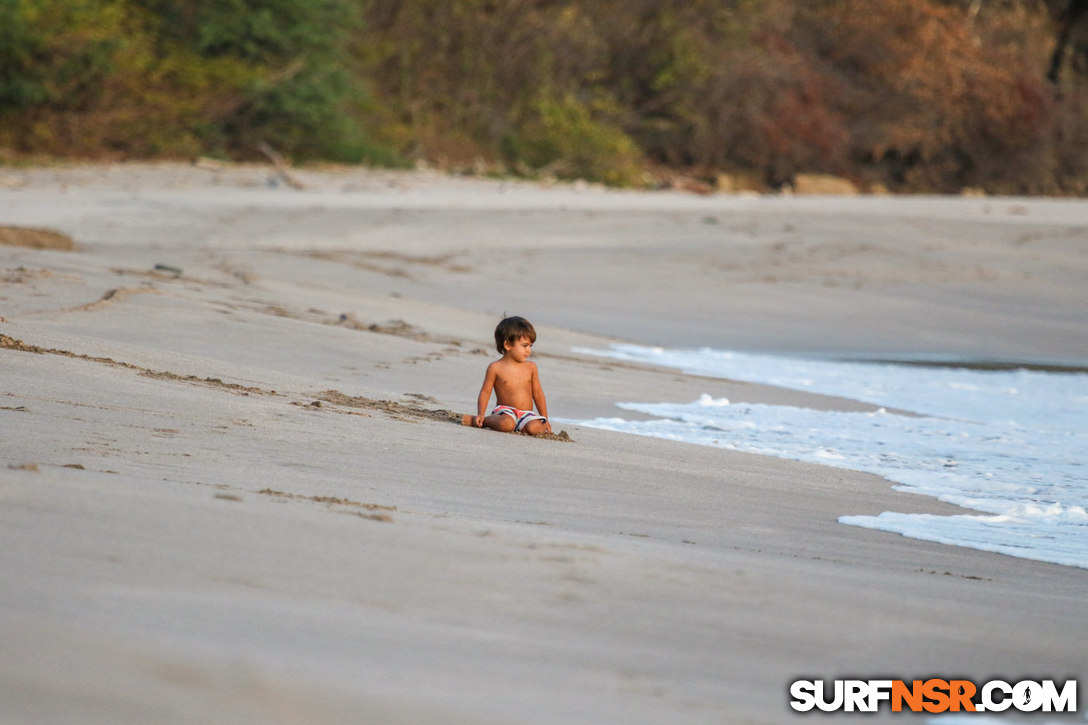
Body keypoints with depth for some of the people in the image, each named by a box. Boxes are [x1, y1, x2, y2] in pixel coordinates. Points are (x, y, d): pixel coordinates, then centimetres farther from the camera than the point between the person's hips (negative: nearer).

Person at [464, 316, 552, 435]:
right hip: (505, 411, -3)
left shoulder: (531, 367, 9)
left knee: (534, 428, -30)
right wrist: (481, 414, -11)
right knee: (507, 424, -38)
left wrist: (545, 420, 12)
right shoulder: (495, 367, -1)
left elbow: (538, 393, 15)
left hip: (526, 414, 3)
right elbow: (485, 392, 2)